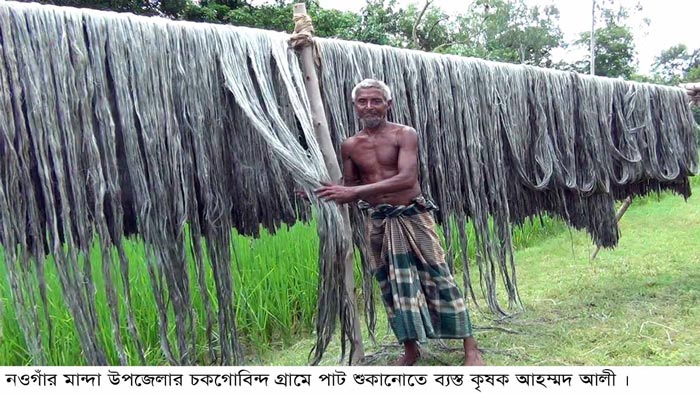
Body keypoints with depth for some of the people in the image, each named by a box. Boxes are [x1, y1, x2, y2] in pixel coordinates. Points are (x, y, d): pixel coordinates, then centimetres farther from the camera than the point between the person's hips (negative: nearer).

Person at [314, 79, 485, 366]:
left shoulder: (404, 135, -9)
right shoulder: (350, 145, 4)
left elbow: (407, 178, -24)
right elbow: (350, 188, 12)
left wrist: (355, 191, -30)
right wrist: (323, 193, -10)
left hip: (413, 217, -4)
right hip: (378, 223, 4)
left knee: (438, 279, 1)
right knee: (392, 286, 9)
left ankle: (470, 348, 12)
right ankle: (410, 350, 24)